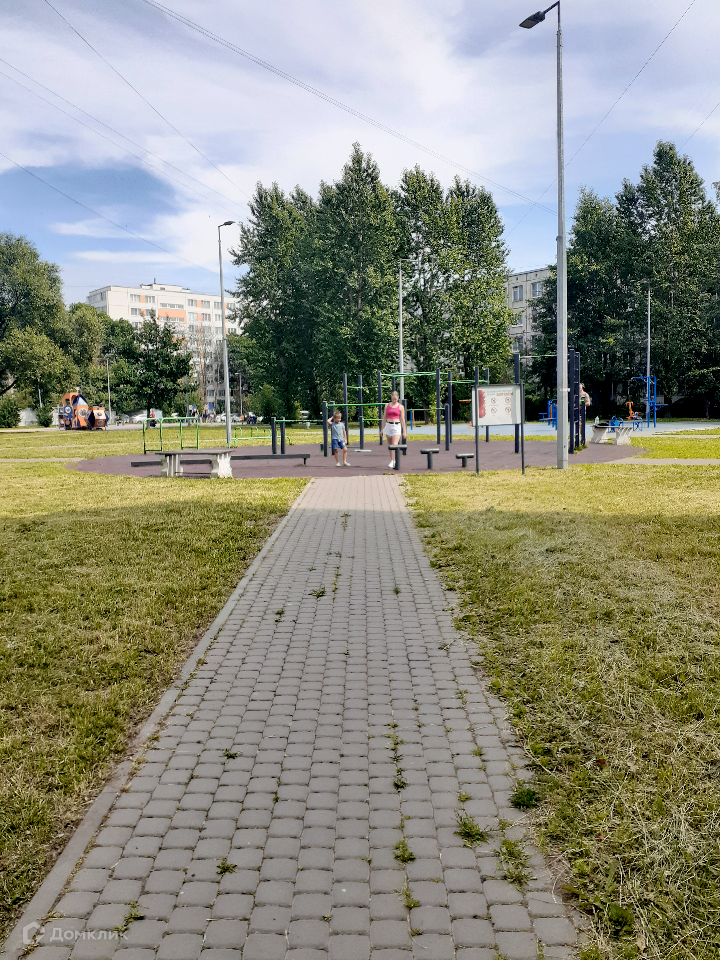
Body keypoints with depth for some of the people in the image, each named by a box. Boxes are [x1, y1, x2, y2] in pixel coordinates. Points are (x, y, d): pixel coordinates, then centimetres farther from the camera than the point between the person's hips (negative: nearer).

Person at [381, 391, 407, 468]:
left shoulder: (400, 407, 0)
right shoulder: (387, 405, 7)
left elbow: (402, 419, 1)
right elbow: (384, 417, 12)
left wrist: (404, 431, 0)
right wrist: (382, 429, 10)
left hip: (397, 426, -3)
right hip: (388, 426, 3)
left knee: (394, 444, -15)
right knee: (390, 445, 9)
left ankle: (393, 461, -19)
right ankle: (392, 460, 20)